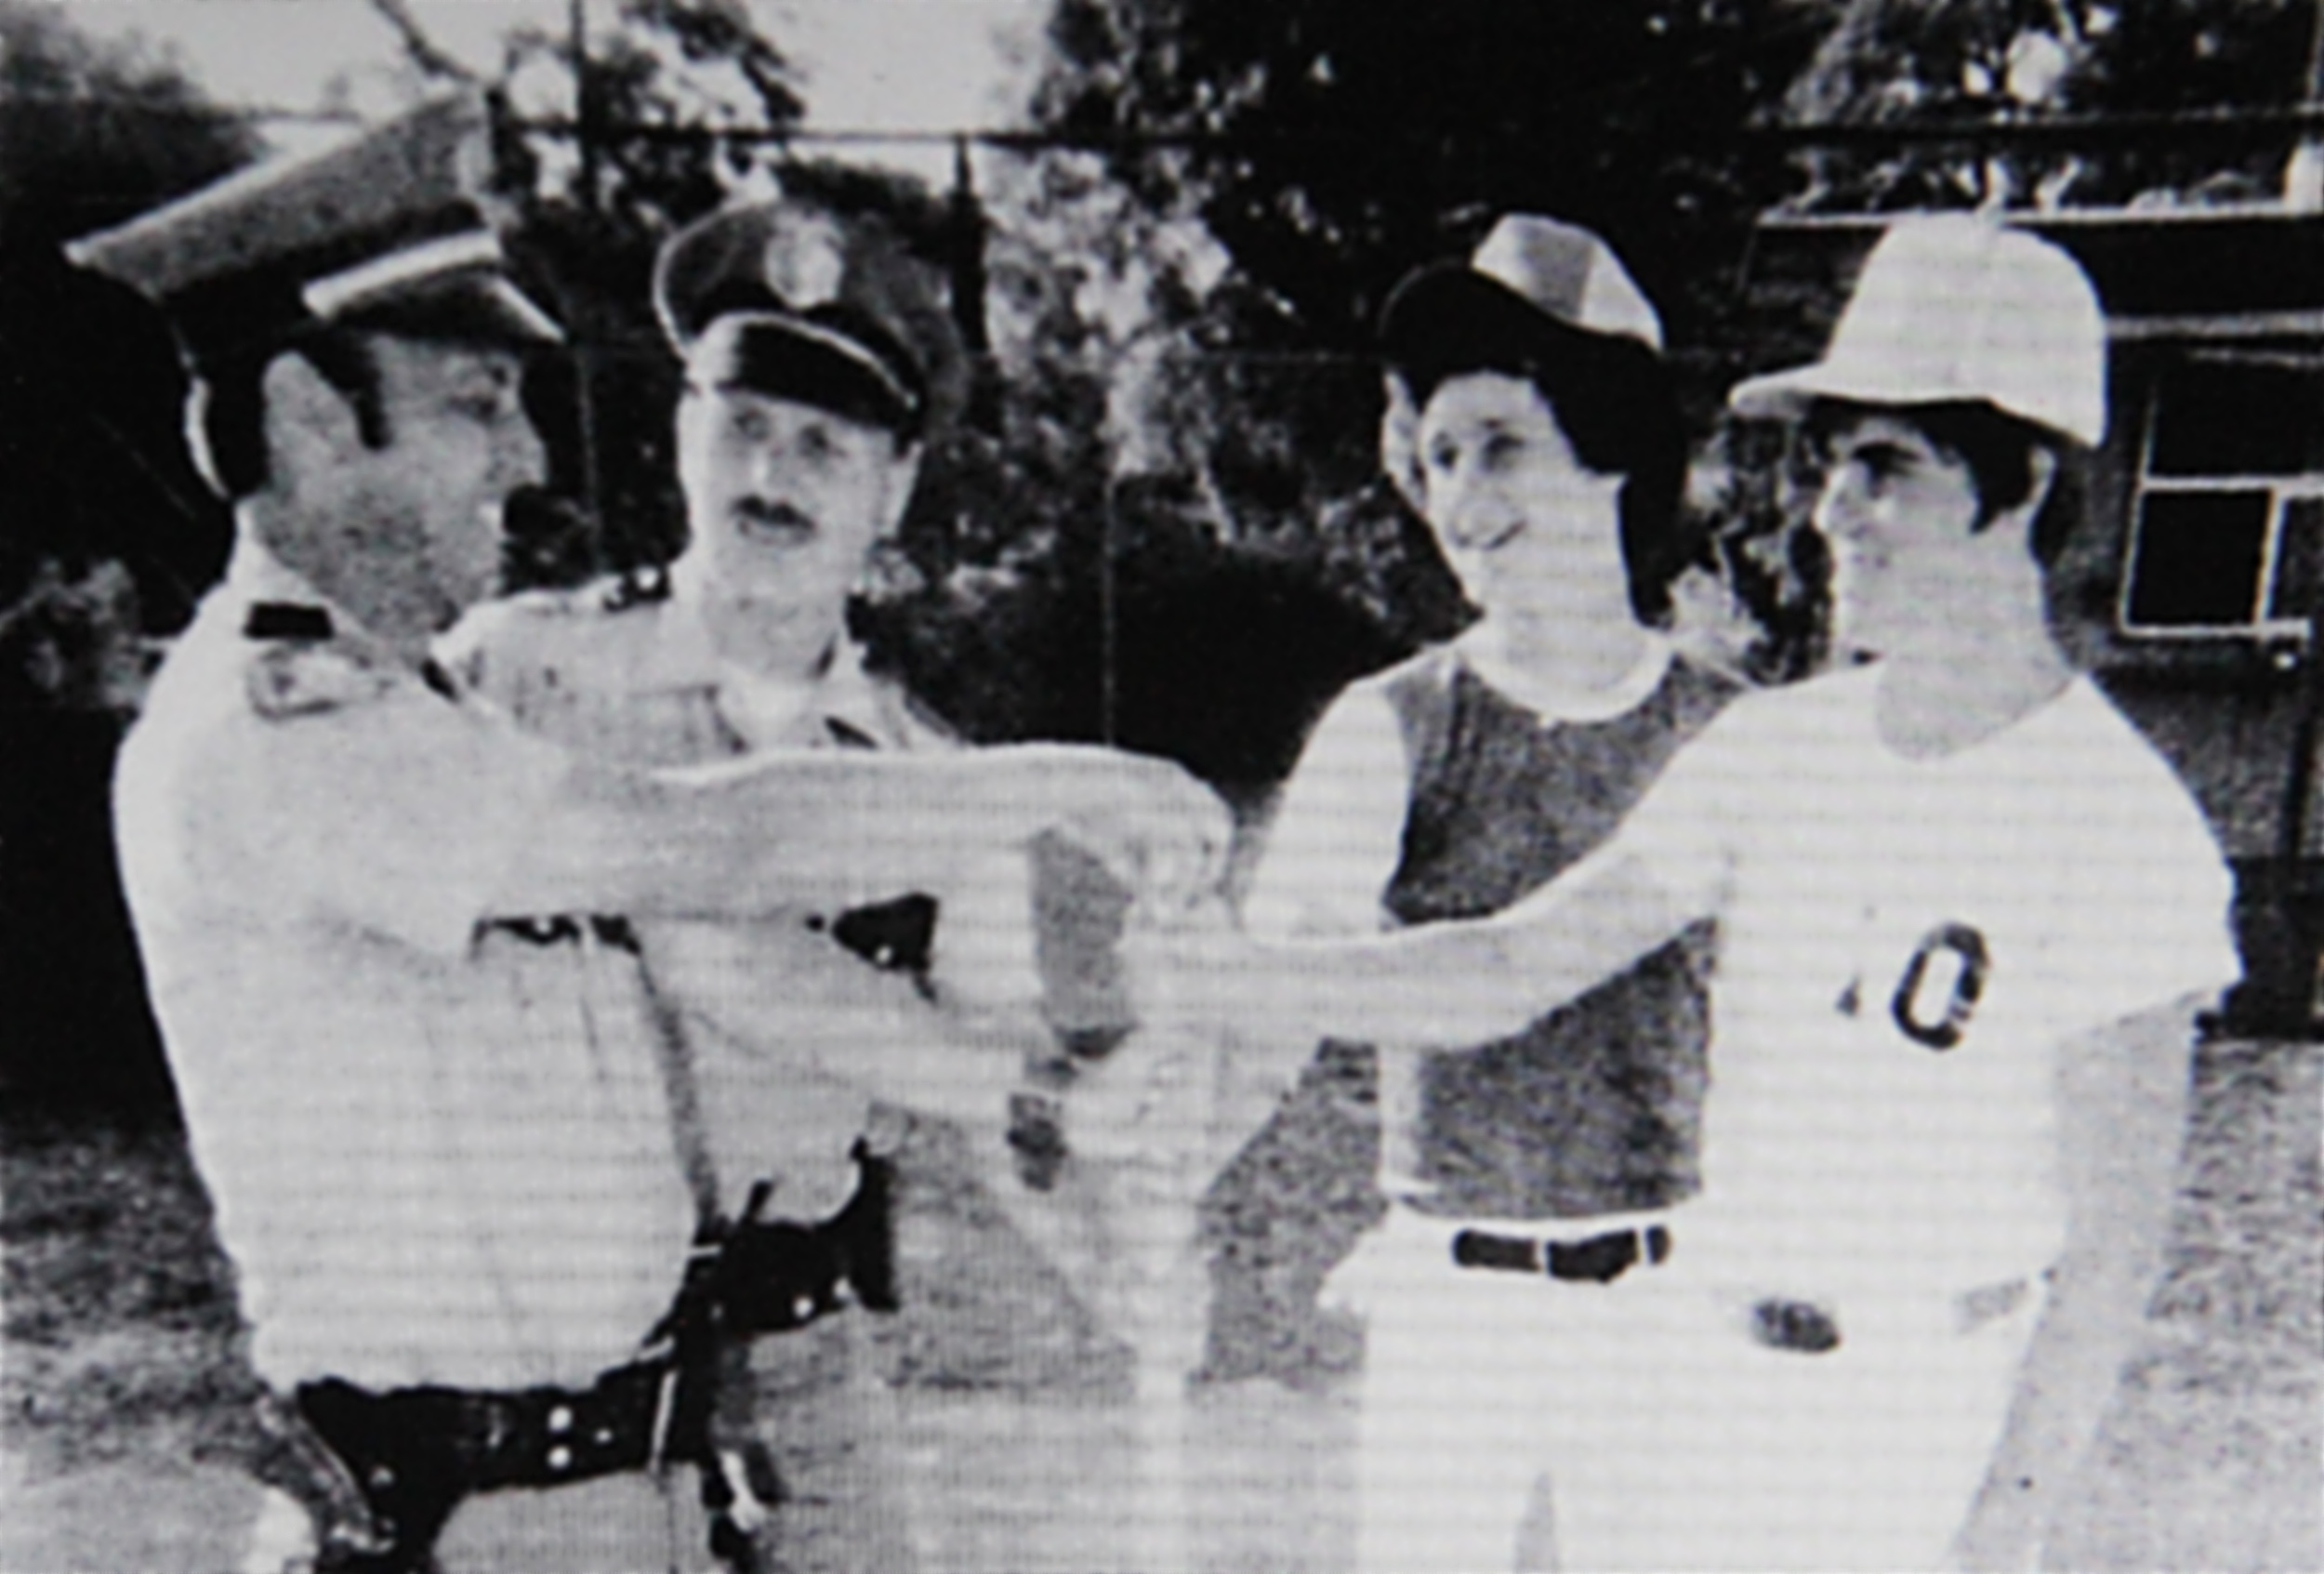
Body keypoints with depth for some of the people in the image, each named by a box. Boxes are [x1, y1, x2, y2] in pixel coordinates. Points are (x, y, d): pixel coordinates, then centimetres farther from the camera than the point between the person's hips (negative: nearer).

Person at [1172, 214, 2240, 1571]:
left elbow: (2112, 1243, -11)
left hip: (1927, 1424, -4)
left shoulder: (2120, 826, -13)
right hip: (1680, 1375, 4)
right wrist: (1187, 967, -11)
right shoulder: (1774, 750, -1)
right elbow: (1508, 972, -4)